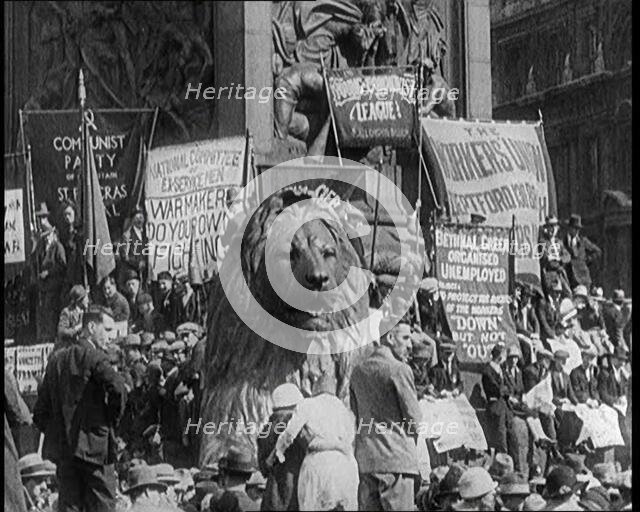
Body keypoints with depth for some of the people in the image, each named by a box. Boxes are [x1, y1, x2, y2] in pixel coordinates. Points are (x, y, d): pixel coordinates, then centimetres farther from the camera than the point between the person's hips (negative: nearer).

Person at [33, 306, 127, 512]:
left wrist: (53, 432, 17)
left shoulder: (56, 358, 11)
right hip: (94, 445, -6)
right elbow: (117, 387, -23)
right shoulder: (93, 356, -9)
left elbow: (40, 411, 12)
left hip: (62, 447, 6)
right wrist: (113, 418, -7)